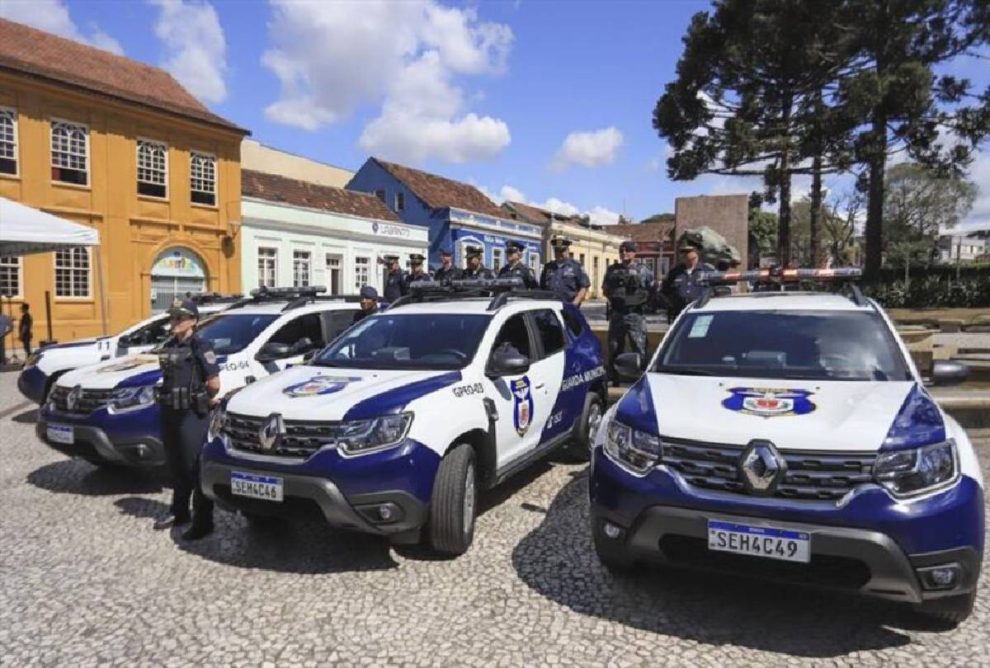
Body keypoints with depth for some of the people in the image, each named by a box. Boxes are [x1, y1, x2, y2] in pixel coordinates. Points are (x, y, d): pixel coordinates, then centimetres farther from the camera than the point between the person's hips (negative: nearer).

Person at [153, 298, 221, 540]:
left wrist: (204, 400, 1)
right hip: (170, 412, 8)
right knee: (177, 466, 18)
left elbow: (214, 383, -14)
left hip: (192, 414, -8)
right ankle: (179, 512, 32)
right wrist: (169, 399, 13)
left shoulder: (200, 346, -12)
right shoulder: (168, 346, 11)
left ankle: (203, 522, 4)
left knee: (196, 468, -3)